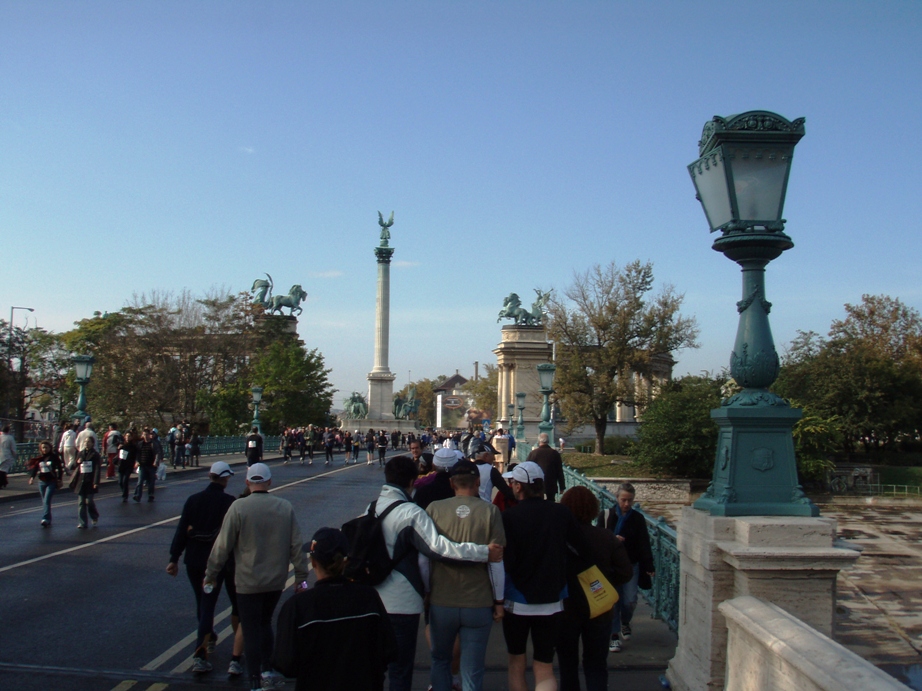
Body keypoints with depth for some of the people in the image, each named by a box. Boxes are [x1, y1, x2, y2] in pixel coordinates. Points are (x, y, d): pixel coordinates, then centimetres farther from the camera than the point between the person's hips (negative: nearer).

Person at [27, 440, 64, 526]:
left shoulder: (54, 457, -2)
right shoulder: (38, 458, 7)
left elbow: (60, 469, 1)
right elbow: (34, 468, 5)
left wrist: (60, 480, -2)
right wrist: (32, 477, -13)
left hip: (52, 482, -4)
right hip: (42, 482, 4)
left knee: (46, 500, -15)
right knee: (44, 501, 9)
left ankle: (45, 519, -21)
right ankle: (48, 519, 18)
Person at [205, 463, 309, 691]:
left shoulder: (238, 507, -13)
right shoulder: (285, 507, -3)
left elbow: (223, 546, -9)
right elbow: (296, 546, 0)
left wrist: (210, 575, 3)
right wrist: (301, 577, 9)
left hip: (248, 582, -4)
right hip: (276, 581, 4)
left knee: (251, 631, 6)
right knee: (265, 623, 24)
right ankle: (266, 671, 21)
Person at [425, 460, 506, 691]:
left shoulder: (434, 509, -5)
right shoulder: (489, 511, -7)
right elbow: (496, 561, -7)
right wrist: (499, 600, 4)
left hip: (441, 602, 1)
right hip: (479, 603, -1)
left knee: (440, 660, 22)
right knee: (472, 670, 10)